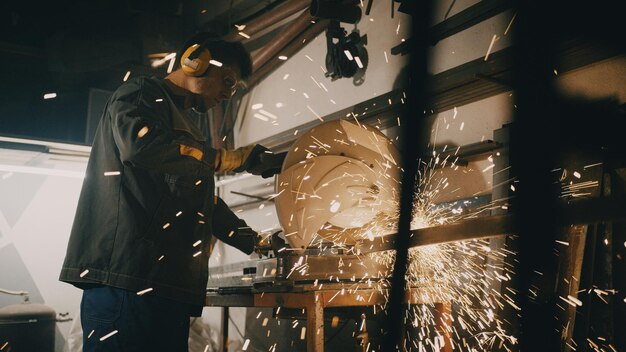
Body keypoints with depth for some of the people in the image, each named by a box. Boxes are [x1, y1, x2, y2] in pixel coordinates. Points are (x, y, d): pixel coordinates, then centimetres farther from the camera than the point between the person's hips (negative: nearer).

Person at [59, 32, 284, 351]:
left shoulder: (185, 127, 31)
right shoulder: (141, 94, 3)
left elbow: (204, 201, 35)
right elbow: (143, 145, -21)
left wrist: (257, 244, 29)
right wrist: (240, 158, -17)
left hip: (169, 286, 9)